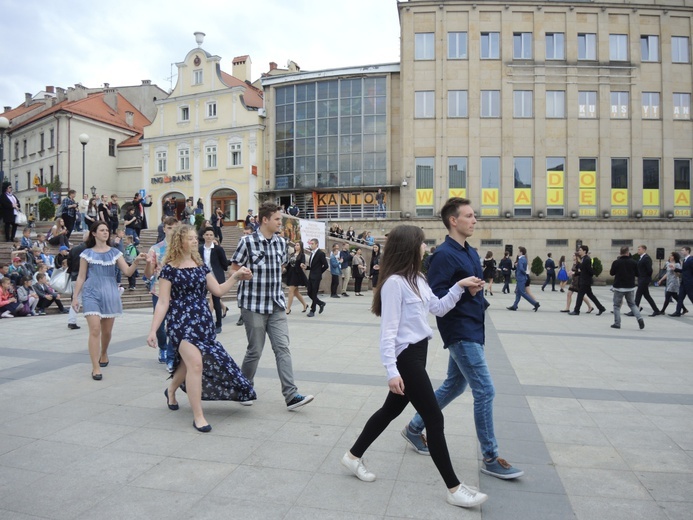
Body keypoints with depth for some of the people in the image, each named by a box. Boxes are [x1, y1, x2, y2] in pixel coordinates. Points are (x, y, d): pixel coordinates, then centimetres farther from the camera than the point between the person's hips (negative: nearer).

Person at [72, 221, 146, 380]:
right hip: (91, 294, -2)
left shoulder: (114, 252, 6)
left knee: (107, 331, 12)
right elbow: (81, 277, 6)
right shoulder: (87, 253, 3)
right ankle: (95, 368, -9)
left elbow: (128, 272, -1)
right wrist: (75, 297, 1)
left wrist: (136, 261, -19)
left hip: (110, 294, 2)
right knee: (95, 329, -13)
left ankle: (103, 354, 40)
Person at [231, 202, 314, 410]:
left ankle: (291, 395, 0)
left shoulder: (281, 242, 7)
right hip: (253, 304, -5)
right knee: (255, 350, 5)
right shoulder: (247, 241, -10)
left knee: (282, 348, -1)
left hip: (277, 305, 5)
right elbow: (235, 270, -4)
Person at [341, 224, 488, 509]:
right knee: (434, 418, -2)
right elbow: (388, 330, -21)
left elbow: (438, 308, 17)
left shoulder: (417, 279, 10)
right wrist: (392, 371, -24)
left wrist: (459, 287, 6)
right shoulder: (395, 282, -19)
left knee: (392, 409, 19)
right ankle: (454, 488, 12)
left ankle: (353, 456, 34)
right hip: (406, 357, -10)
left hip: (417, 353, 10)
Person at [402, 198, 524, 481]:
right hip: (460, 334, -9)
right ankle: (490, 458, 11)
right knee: (485, 391, -5)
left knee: (454, 386, 18)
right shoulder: (444, 255, -15)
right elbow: (436, 297, -19)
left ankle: (414, 428, 33)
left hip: (472, 332, 9)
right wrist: (465, 291, -29)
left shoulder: (471, 253, 13)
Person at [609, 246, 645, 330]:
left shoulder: (616, 262, -10)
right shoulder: (633, 262, -3)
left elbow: (611, 273, 1)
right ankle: (639, 318, -2)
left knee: (617, 305, 8)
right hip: (630, 287, 3)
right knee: (632, 304, 17)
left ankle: (617, 323, 5)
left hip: (619, 287, -3)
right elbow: (637, 274, 4)